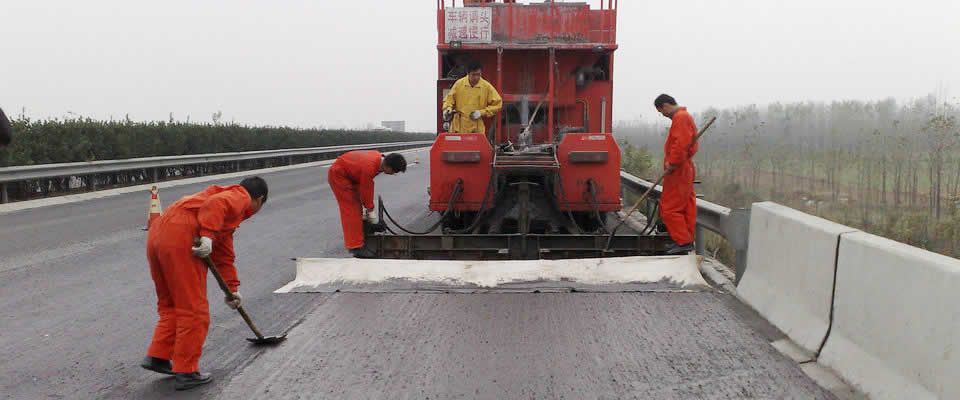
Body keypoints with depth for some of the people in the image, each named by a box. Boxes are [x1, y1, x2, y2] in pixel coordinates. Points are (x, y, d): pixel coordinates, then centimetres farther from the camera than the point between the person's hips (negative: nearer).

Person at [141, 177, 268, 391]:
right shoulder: (240, 197, 8)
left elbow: (224, 256, 37)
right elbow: (216, 204, -17)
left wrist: (232, 288, 39)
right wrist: (207, 236, -25)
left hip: (157, 234, 9)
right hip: (181, 239, -9)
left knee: (170, 304, 23)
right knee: (194, 310, 1)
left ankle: (158, 356, 24)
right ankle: (186, 372, 7)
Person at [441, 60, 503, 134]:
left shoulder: (487, 87, -1)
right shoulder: (459, 84, 1)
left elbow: (497, 104, 2)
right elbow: (449, 98, 13)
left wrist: (481, 112, -8)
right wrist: (448, 108, -8)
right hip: (458, 127, 1)